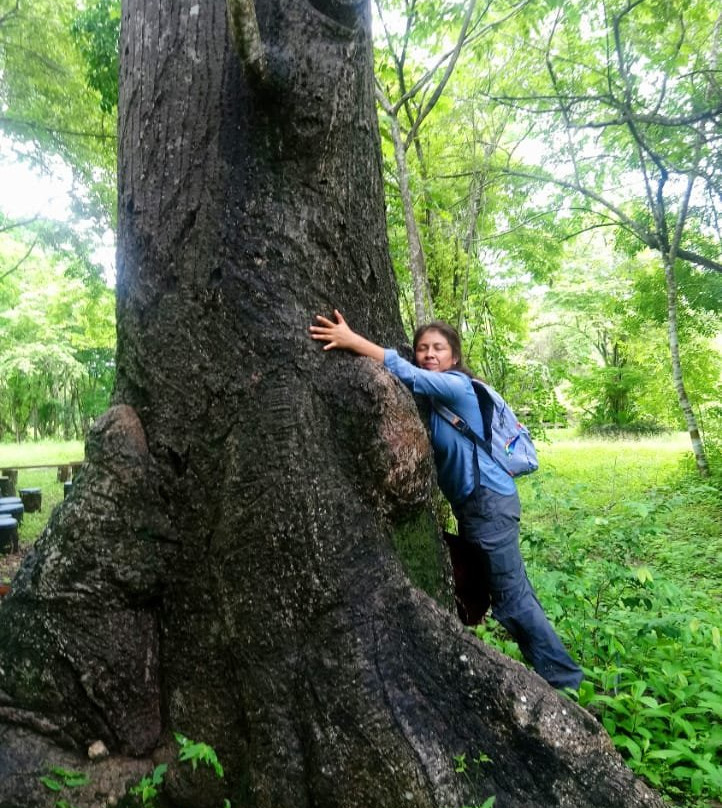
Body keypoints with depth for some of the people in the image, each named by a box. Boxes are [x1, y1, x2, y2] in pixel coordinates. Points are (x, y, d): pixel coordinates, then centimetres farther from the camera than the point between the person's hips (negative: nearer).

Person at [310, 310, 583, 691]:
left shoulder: (457, 385, -14)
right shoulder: (430, 398, 13)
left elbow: (409, 375, -29)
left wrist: (353, 341, -36)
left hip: (489, 501, -9)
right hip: (470, 504, 9)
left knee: (511, 598, -2)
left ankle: (566, 680, 15)